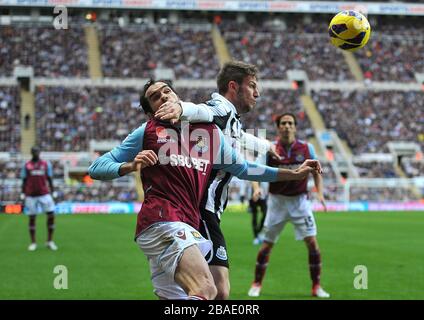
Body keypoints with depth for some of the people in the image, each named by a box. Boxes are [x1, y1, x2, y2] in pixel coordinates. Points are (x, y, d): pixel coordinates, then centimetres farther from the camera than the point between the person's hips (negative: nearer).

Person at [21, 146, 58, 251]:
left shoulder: (46, 164, 7)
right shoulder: (26, 165, 5)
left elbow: (49, 179, 11)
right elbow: (24, 181, 9)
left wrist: (52, 192, 7)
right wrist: (23, 194, 4)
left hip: (44, 194, 1)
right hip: (31, 195, -1)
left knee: (51, 215, -7)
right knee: (32, 218, 2)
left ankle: (50, 241, 4)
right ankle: (33, 243, 10)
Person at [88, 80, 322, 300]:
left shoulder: (210, 132, 21)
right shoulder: (147, 132, 10)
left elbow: (242, 168, 33)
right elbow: (96, 168, 10)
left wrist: (293, 173, 31)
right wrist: (131, 165, -10)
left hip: (189, 230, 6)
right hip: (162, 222, -6)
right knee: (206, 290, -26)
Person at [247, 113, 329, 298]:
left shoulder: (306, 148, 0)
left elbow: (316, 172, 10)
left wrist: (320, 193, -3)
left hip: (300, 201, 1)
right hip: (277, 200, -1)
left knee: (312, 242, -7)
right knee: (267, 244, 2)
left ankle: (316, 287, 5)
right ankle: (256, 284, 18)